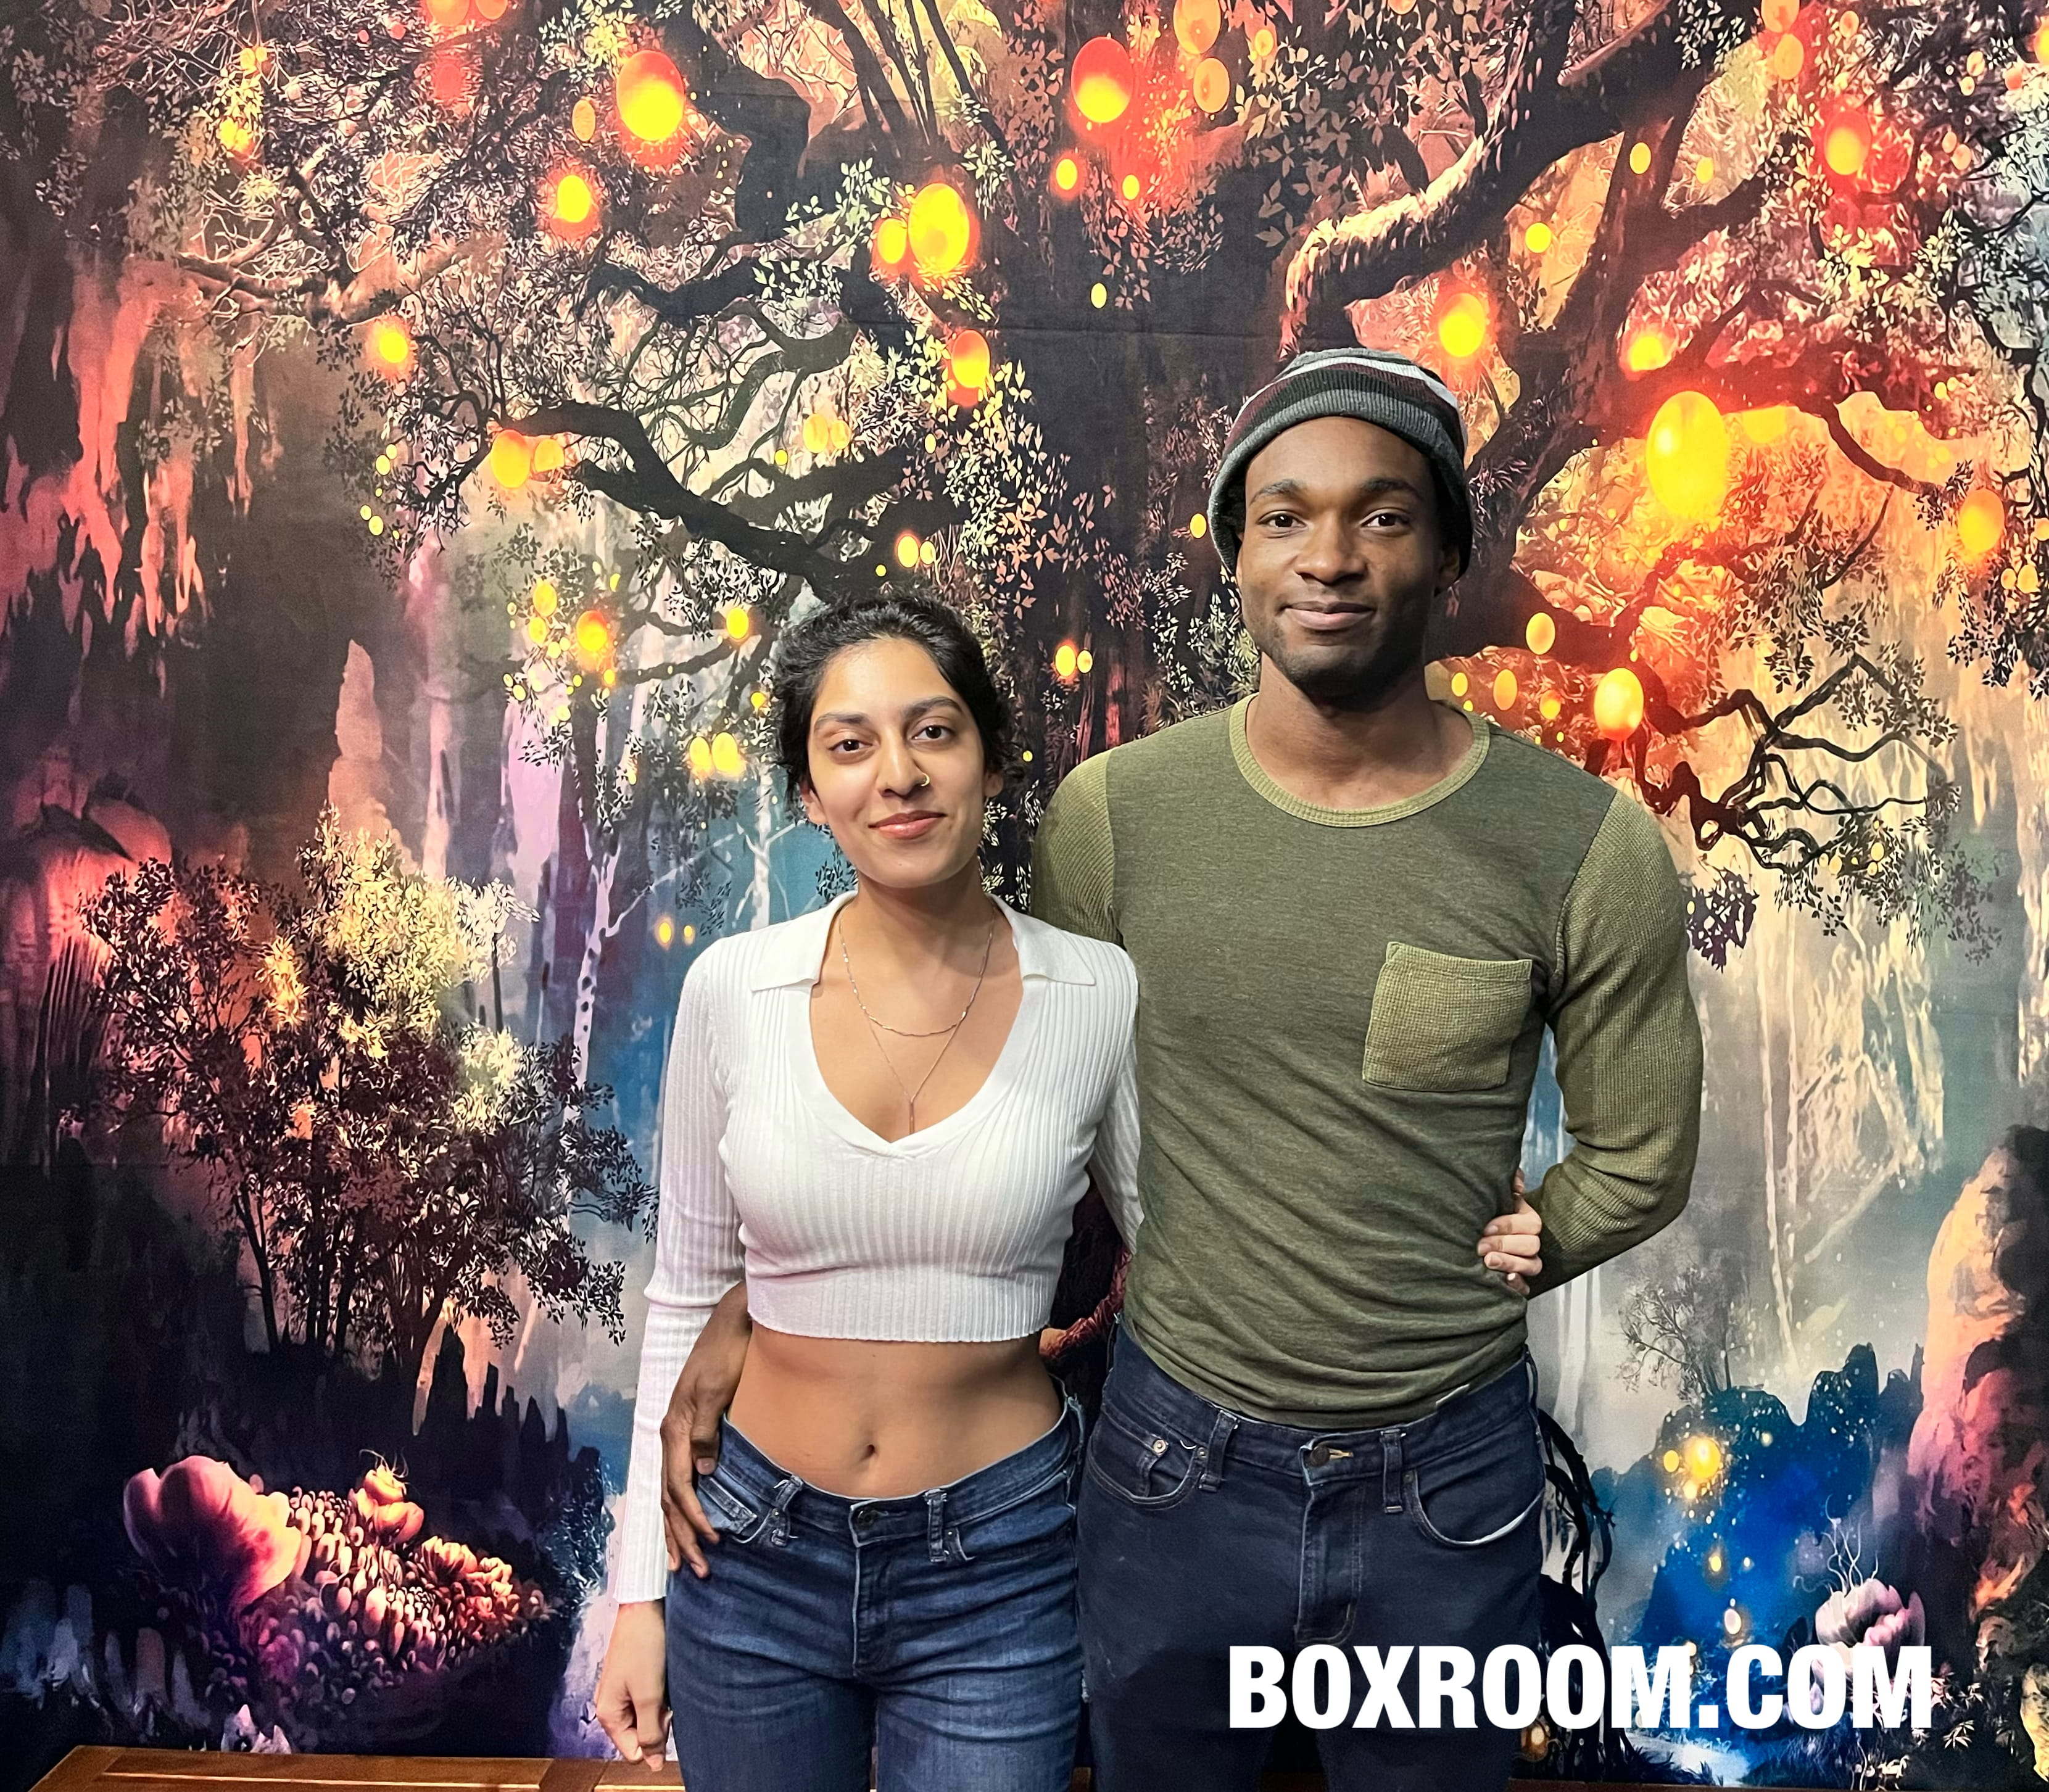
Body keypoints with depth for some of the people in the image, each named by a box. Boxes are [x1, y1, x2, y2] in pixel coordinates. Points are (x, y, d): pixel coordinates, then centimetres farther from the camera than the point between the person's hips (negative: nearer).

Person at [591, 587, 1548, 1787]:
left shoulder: (1101, 996, -11)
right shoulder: (734, 990, -8)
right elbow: (689, 1298, 1)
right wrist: (641, 1595, 4)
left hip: (996, 1568, -1)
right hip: (753, 1556, 2)